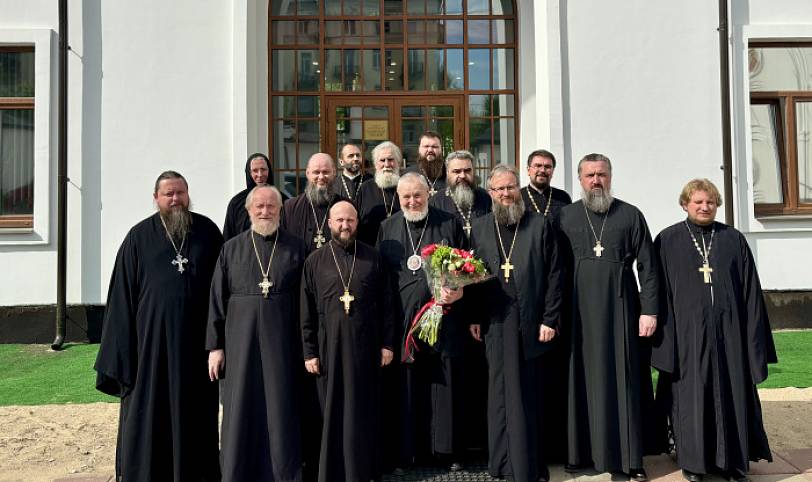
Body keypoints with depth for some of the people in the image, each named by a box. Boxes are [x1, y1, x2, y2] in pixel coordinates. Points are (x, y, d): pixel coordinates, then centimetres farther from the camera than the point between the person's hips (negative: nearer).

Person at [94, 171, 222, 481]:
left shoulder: (207, 232, 4)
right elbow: (122, 294, 1)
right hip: (152, 338, -1)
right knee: (149, 414, 6)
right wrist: (120, 353, -2)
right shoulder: (139, 237, 2)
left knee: (196, 413, 11)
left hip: (196, 339, 1)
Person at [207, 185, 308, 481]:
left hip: (282, 343, -1)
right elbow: (217, 299, 4)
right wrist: (215, 346, 0)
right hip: (241, 343, 1)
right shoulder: (232, 249, 5)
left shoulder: (296, 248, 3)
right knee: (241, 413, 8)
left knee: (281, 412, 5)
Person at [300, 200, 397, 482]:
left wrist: (387, 343, 1)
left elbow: (386, 303, 5)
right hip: (330, 346, 0)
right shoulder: (315, 261, 3)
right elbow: (307, 311, 2)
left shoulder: (372, 257, 3)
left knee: (363, 411, 9)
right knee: (333, 412, 8)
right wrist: (309, 352, -1)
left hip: (366, 346, 0)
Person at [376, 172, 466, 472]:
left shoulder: (450, 224, 5)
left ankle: (447, 450, 18)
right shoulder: (387, 228, 10)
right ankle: (407, 450, 18)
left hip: (443, 318, -1)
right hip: (402, 321, 1)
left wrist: (459, 291, -13)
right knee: (406, 388, 6)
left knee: (445, 385, 5)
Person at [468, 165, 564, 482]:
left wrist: (549, 319, -6)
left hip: (531, 324, -2)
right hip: (494, 325, 2)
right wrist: (473, 317, 3)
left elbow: (555, 275, -1)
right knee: (500, 393, 9)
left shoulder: (540, 225, 2)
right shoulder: (479, 227, 8)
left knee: (527, 396, 6)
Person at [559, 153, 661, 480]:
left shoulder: (630, 215, 3)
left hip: (620, 308, -1)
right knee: (582, 379, 7)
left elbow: (648, 267, 2)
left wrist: (649, 310, -5)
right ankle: (581, 450, 17)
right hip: (579, 311, 1)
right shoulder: (565, 216, 5)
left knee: (623, 380, 3)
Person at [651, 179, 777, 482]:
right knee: (691, 396, 5)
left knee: (732, 395, 8)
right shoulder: (667, 240, 2)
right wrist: (664, 336, -6)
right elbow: (660, 291, 0)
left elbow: (750, 291, 8)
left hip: (728, 332, 2)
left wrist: (754, 338, 3)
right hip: (687, 333, -2)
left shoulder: (734, 240, 8)